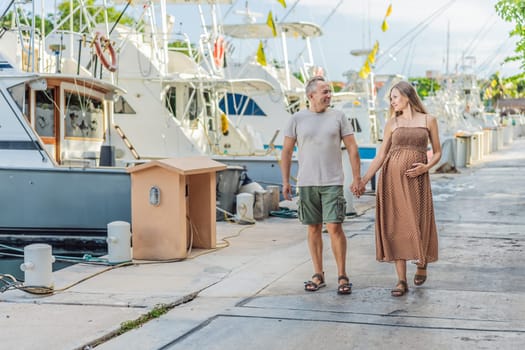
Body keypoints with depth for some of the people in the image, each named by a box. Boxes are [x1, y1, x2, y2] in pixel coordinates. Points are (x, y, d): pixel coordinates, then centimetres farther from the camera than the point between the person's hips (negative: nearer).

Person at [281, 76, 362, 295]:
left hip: (332, 182, -1)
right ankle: (318, 275, 18)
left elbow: (352, 149, 4)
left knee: (334, 227, -8)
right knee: (313, 229, 8)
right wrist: (285, 181, 3)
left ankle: (342, 276, 1)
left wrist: (356, 178, -1)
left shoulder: (338, 117, 3)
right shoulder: (297, 119, 3)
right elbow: (287, 151, 7)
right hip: (306, 184, 1)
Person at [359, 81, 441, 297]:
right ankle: (401, 280, 2)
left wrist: (426, 167, -10)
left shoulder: (428, 120, 6)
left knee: (417, 225, -2)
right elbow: (380, 156, 9)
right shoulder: (392, 123, 10)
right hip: (391, 176, 2)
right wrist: (363, 181, 2)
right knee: (395, 227, -2)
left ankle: (422, 263, 30)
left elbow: (437, 153, 9)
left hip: (416, 179, -1)